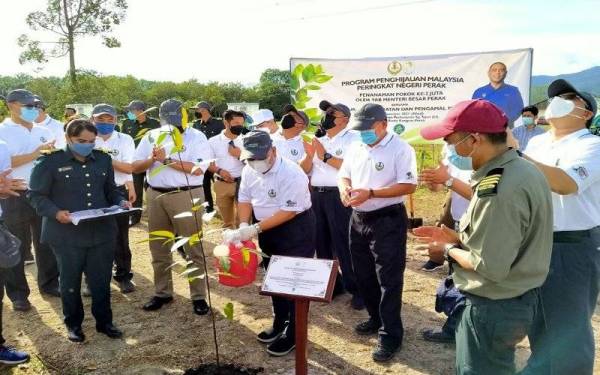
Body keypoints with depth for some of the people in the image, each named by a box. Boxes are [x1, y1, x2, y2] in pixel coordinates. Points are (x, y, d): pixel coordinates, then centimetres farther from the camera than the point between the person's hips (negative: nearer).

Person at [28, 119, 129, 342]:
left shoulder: (103, 159, 9)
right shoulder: (50, 161, -6)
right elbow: (36, 195, -5)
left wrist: (121, 202, -2)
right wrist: (55, 213, -21)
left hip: (102, 232, 4)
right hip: (67, 235, -3)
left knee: (102, 280, 11)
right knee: (70, 281, 12)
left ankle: (104, 321, 28)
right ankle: (73, 324, 30)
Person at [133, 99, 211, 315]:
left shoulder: (196, 137, -5)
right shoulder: (151, 136, 9)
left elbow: (197, 169, -17)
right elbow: (135, 167, 6)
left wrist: (167, 160, -17)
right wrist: (152, 159, -13)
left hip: (186, 196, -5)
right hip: (156, 196, 5)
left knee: (193, 248, 1)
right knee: (158, 248, 13)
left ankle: (198, 296, 10)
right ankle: (162, 292, 28)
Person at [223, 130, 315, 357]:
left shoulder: (291, 174, -27)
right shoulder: (249, 171, -4)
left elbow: (288, 212, -27)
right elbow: (245, 199, 5)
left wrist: (255, 229, -28)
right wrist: (244, 225, -13)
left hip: (296, 230, -7)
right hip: (268, 229, 8)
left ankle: (293, 334, 15)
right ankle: (279, 324, 36)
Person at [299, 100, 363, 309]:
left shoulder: (354, 138, -3)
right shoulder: (318, 140, 17)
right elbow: (304, 170, 13)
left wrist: (326, 156, -15)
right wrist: (309, 156, -7)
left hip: (339, 197, -7)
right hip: (316, 195, 7)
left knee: (344, 244, -5)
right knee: (321, 243, 14)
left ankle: (357, 289, 9)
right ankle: (332, 284, 29)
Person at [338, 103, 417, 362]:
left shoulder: (400, 148, -12)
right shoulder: (356, 149, 9)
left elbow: (409, 185, -18)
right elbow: (344, 175, 16)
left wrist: (370, 193, -24)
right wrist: (344, 188, -9)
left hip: (388, 221, -7)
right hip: (358, 219, 7)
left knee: (388, 279, 0)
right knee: (363, 275, 17)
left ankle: (391, 335, 10)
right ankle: (376, 318, 36)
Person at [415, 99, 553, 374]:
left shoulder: (499, 188, -30)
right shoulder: (522, 169, 3)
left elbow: (489, 267, -28)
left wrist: (449, 250, -11)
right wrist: (455, 237, 5)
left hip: (493, 307, -9)